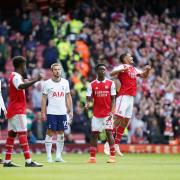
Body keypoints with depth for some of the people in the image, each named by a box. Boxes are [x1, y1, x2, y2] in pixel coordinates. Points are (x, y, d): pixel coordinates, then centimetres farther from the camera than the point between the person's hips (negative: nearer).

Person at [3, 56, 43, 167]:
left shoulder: (14, 76, 16)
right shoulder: (16, 77, -15)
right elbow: (22, 86, -37)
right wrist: (36, 80, -45)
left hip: (13, 110, 10)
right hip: (18, 111, -10)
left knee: (12, 134, 8)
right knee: (23, 133, -13)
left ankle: (7, 161, 7)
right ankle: (28, 161, -18)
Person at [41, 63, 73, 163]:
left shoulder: (65, 82, 7)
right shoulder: (47, 83, -1)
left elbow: (68, 97, 11)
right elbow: (44, 99, 0)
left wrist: (71, 111, 5)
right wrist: (43, 113, -6)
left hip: (63, 112, 3)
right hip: (51, 112, -3)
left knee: (61, 134, 4)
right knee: (50, 133, -3)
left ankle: (58, 156, 9)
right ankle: (49, 156, 1)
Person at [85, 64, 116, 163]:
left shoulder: (110, 83, 1)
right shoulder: (92, 85, 4)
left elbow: (113, 99, 1)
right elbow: (88, 98, -2)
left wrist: (111, 112, -11)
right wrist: (87, 104, -24)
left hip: (107, 113, -2)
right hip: (96, 113, 2)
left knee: (109, 132, -10)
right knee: (94, 134, 3)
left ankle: (112, 156, -8)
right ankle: (92, 157, 8)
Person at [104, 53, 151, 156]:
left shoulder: (134, 69, 18)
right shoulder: (122, 67, -5)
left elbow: (144, 76, 31)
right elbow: (111, 74, -22)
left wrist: (148, 70, 10)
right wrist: (122, 70, -39)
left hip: (131, 97, 8)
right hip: (123, 96, -8)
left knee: (125, 122, 8)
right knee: (118, 119, -12)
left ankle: (116, 145, 14)